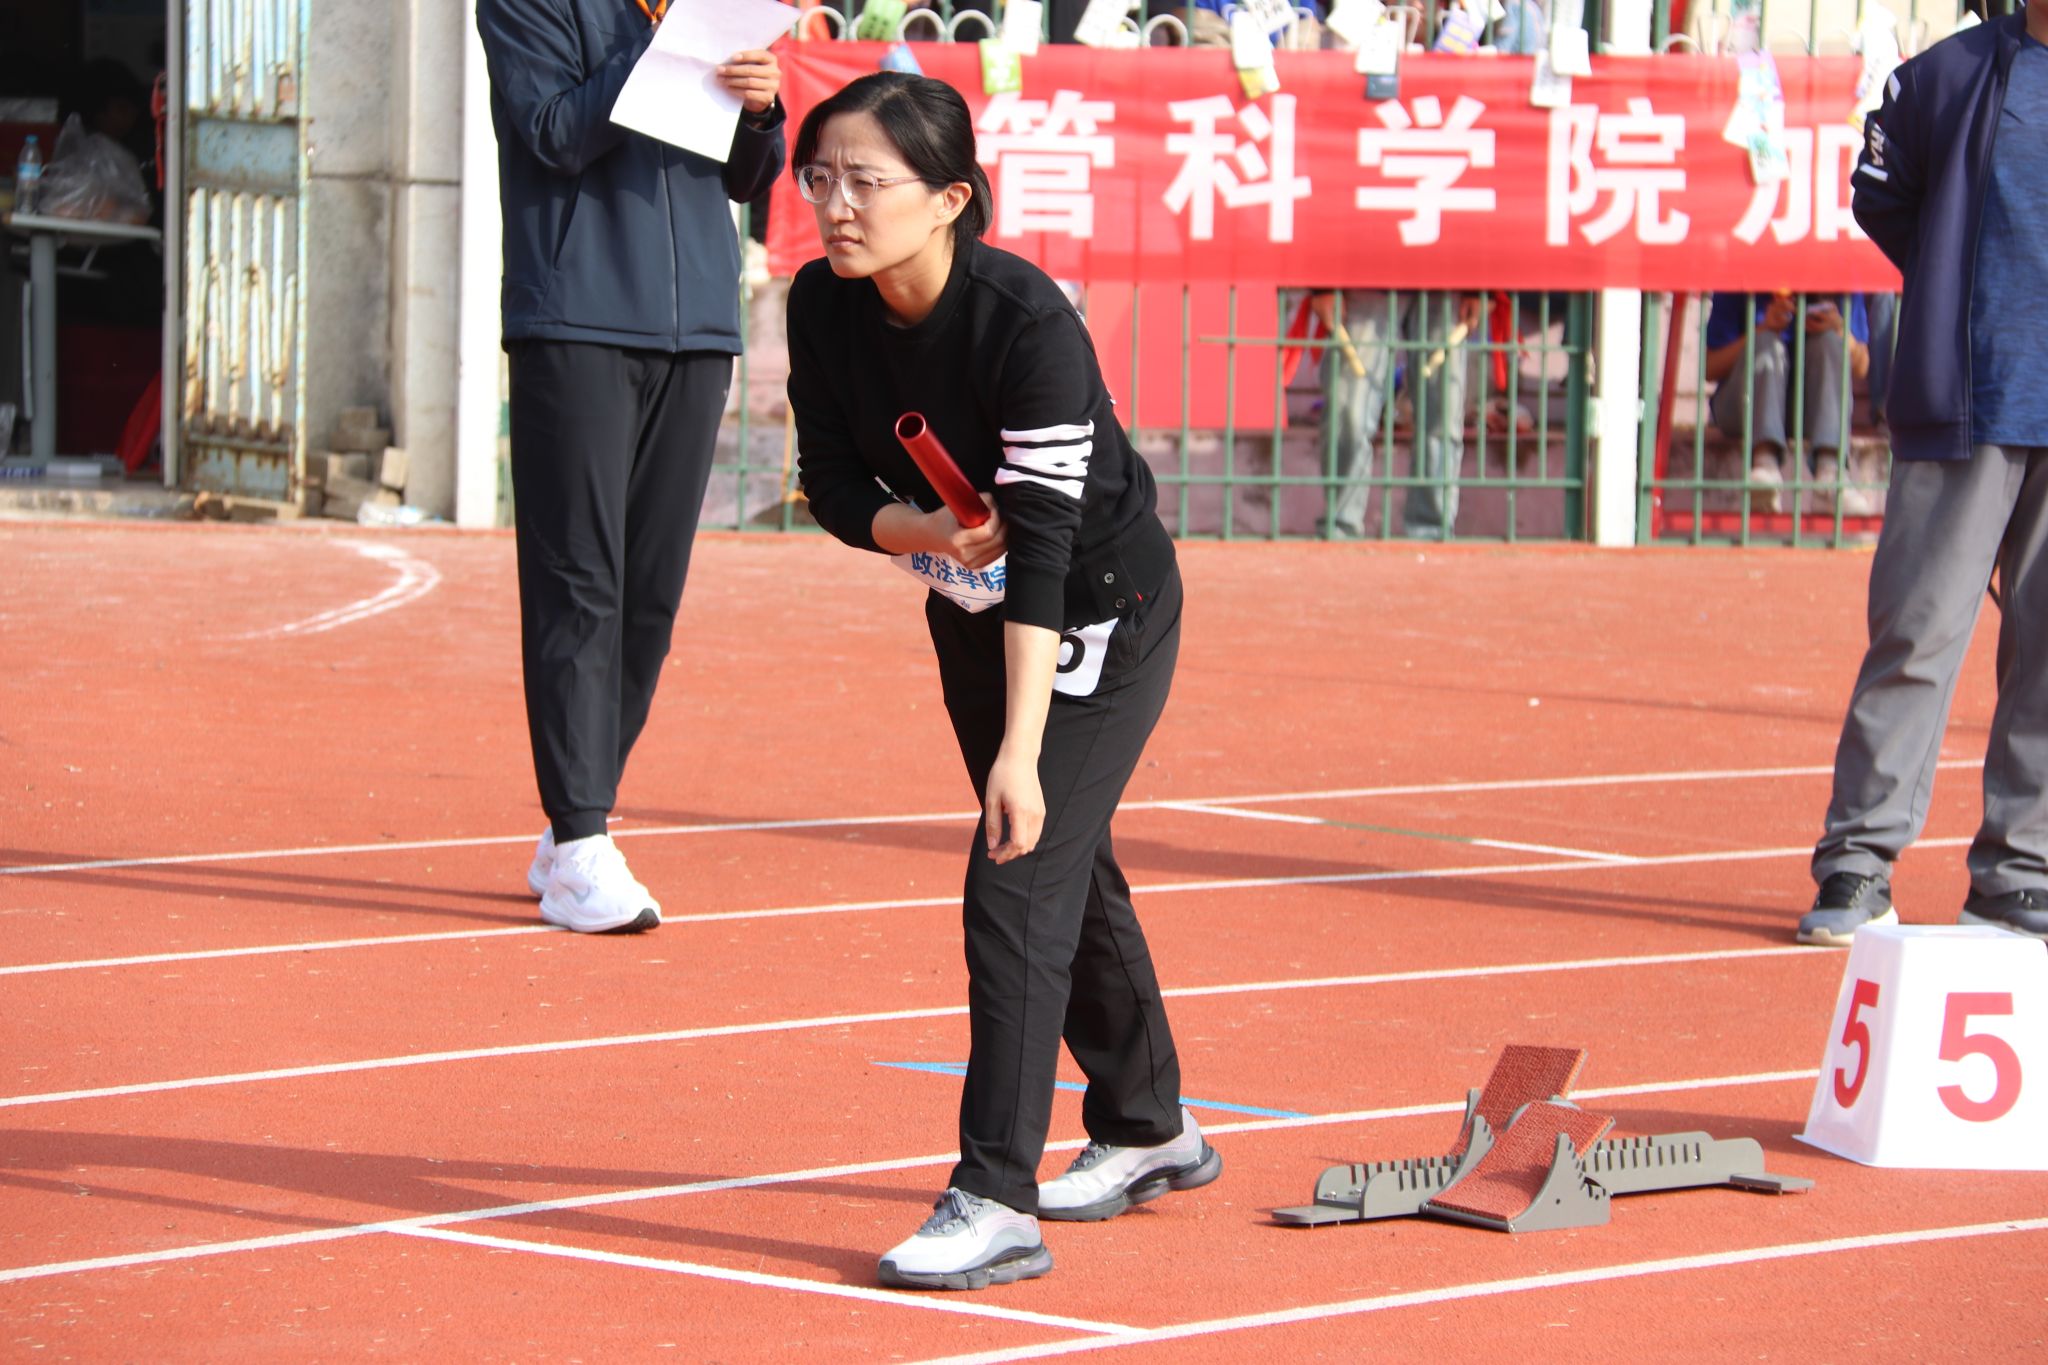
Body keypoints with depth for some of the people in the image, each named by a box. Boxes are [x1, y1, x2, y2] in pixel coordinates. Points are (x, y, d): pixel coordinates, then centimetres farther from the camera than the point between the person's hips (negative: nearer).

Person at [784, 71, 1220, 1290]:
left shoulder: (1028, 321, -32)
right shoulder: (824, 307, -14)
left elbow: (1044, 546, -35)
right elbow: (834, 482, -4)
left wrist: (1020, 753, -40)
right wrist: (922, 529, -27)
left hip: (1101, 614, -7)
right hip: (974, 613, 7)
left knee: (1016, 884, -17)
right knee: (1068, 871, 20)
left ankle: (997, 1205, -17)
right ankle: (1149, 1131, 39)